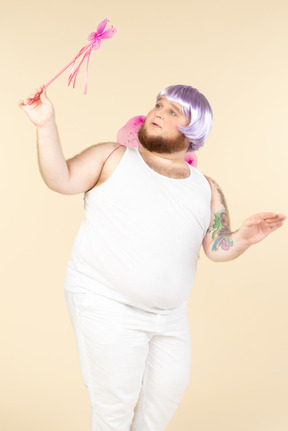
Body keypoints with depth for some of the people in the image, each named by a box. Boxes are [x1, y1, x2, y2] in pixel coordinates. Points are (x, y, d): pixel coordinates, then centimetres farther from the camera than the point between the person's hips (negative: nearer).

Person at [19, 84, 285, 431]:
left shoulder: (206, 188, 11)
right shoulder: (112, 158, 2)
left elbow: (217, 249, 6)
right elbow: (62, 180, -9)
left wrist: (243, 238, -14)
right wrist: (46, 126, -20)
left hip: (169, 313, 5)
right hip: (107, 304, -4)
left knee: (169, 388, 18)